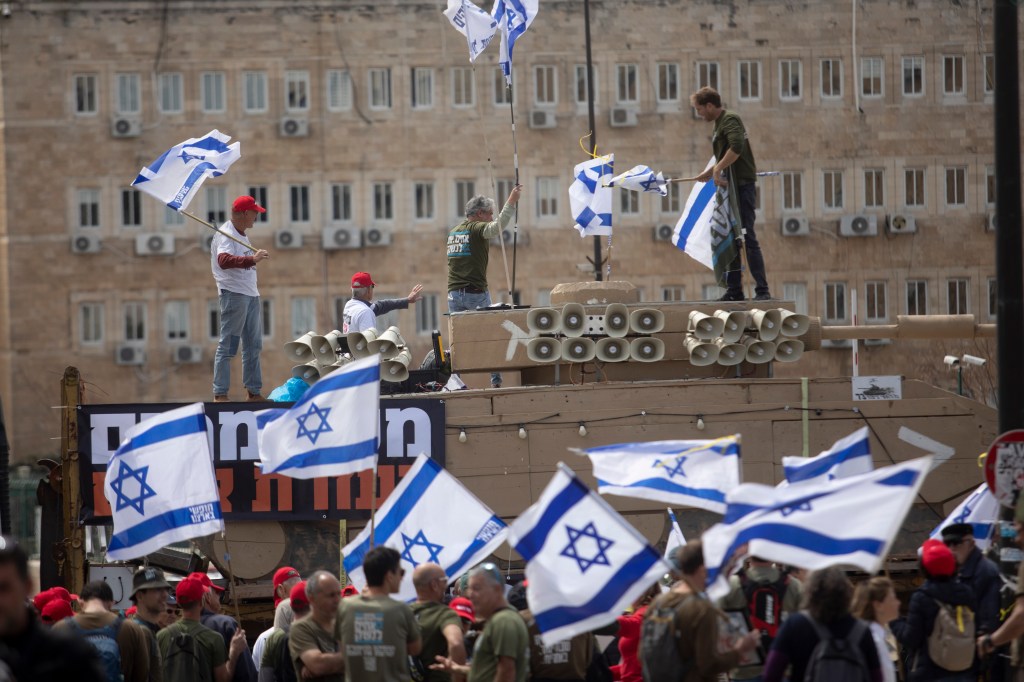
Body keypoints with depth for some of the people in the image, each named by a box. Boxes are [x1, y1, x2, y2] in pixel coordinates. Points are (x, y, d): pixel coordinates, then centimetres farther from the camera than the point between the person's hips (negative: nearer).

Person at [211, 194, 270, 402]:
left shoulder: (242, 235, 18)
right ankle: (220, 394, -7)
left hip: (251, 295, 10)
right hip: (234, 294, -10)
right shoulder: (226, 234, -13)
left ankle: (254, 392, 18)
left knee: (253, 346, 12)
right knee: (228, 345, -8)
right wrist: (252, 259, -38)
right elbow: (224, 260, -31)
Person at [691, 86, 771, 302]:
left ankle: (762, 290, -11)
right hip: (731, 187, 10)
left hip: (741, 186, -10)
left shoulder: (730, 120, -12)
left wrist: (717, 169, -23)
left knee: (747, 239, -11)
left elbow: (737, 147, -28)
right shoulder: (719, 124, 18)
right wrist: (710, 173, 21)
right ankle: (734, 290, 16)